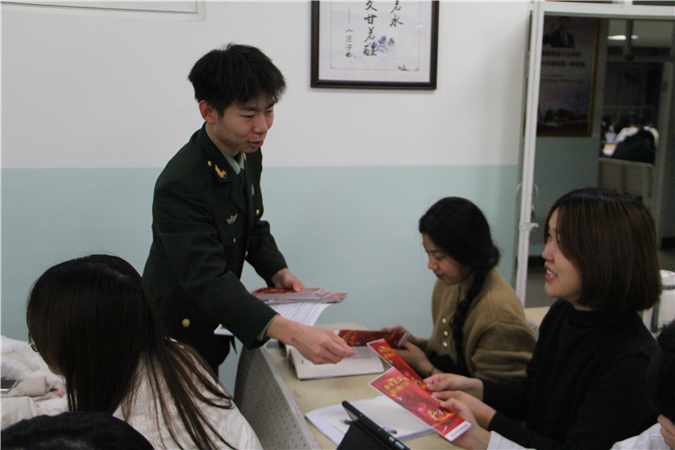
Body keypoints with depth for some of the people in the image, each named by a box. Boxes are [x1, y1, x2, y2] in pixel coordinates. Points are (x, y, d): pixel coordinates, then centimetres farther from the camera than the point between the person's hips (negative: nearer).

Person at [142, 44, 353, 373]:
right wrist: (291, 332, -48)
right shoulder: (181, 185, -30)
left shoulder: (248, 153, -4)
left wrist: (277, 271, -5)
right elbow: (208, 280, -38)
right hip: (174, 337, -8)